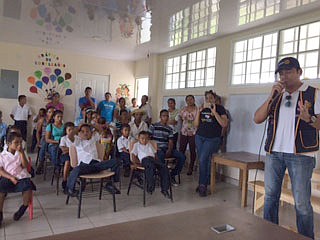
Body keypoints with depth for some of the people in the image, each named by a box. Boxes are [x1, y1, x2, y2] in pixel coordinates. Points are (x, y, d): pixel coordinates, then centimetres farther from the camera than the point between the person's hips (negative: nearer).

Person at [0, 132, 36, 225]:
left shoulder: (21, 153, 10)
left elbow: (25, 166, -3)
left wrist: (22, 153, -10)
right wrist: (11, 178, -16)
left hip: (21, 177, 1)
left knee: (28, 186, -30)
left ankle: (23, 208, -3)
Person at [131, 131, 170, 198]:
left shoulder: (149, 144, 33)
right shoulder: (136, 145, 20)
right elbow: (134, 159, 11)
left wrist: (156, 161, 6)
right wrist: (140, 162, -6)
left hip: (152, 158, 4)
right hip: (144, 159, -4)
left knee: (164, 167, -25)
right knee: (152, 166, -41)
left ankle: (164, 189, -26)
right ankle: (150, 187, -38)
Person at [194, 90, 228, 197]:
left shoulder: (219, 108, -1)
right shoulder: (202, 108, 10)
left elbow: (224, 124, -13)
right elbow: (196, 124, 7)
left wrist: (214, 112, -19)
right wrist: (199, 112, -4)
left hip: (212, 139, -4)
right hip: (200, 137, 5)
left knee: (203, 159, -15)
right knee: (202, 161, 5)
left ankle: (202, 185, -4)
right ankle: (203, 184, 16)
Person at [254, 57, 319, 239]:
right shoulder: (276, 96, 13)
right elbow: (257, 119, 3)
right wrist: (272, 96, -6)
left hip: (301, 155, -4)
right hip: (274, 153, 4)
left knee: (302, 203, -1)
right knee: (270, 197, 12)